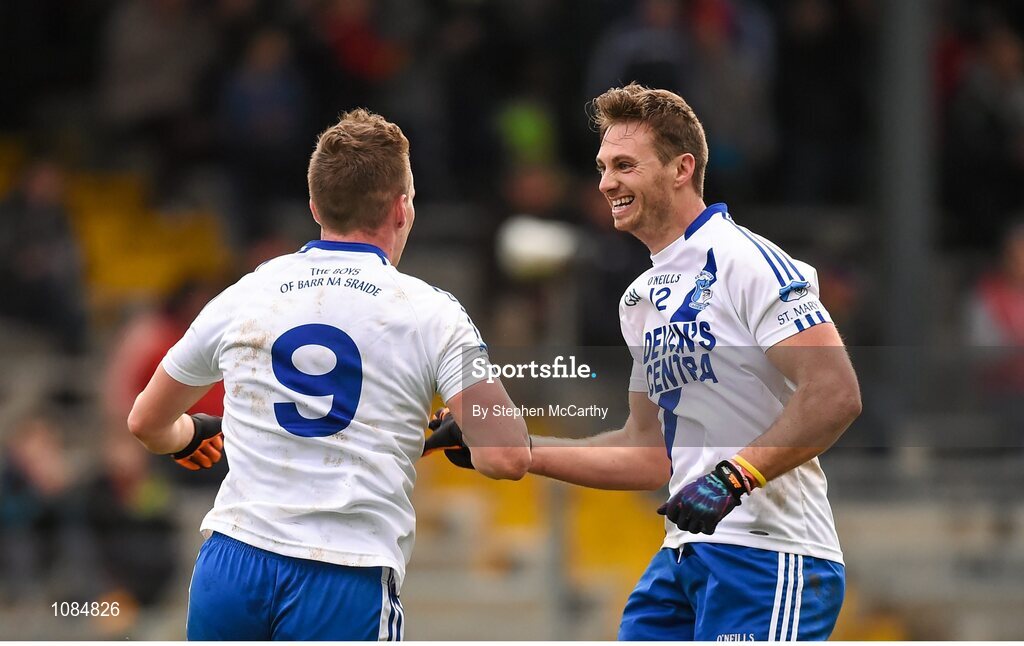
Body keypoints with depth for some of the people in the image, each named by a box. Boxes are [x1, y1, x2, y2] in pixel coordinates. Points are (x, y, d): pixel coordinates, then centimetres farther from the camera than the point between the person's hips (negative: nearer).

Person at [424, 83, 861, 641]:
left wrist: (733, 475, -26)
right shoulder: (641, 299, 18)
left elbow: (835, 395, -19)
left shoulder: (747, 262, -10)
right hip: (683, 554, 9)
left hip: (768, 557, -9)